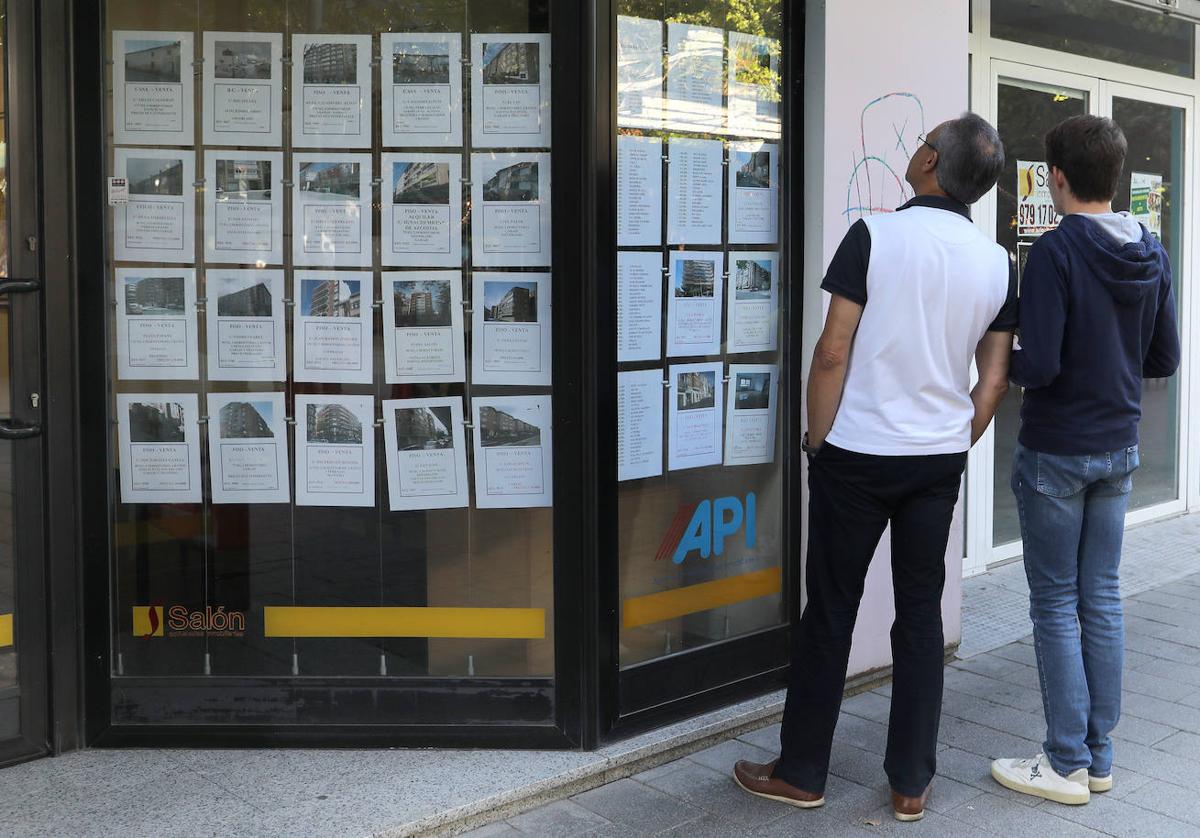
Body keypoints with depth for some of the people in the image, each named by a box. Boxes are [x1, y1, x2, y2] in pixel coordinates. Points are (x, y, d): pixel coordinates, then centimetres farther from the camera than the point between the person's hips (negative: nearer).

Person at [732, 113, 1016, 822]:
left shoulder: (875, 236, -12)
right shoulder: (998, 264, 3)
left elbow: (833, 353, -13)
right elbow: (994, 382, 5)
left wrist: (818, 444, -2)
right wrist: (957, 448, 17)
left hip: (858, 456, -4)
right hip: (940, 461, 4)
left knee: (831, 611, 6)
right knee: (921, 613, 11)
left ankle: (802, 773, 17)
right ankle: (912, 783, 18)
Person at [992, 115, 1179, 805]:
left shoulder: (1055, 252, -18)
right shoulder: (1153, 255, 4)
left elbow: (1039, 365, -23)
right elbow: (1165, 359, 8)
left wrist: (1002, 365, -2)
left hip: (1056, 452, -6)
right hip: (1120, 449, 7)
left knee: (1056, 604, 3)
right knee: (1103, 598, 13)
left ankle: (1067, 764, 12)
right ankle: (1100, 755, 22)